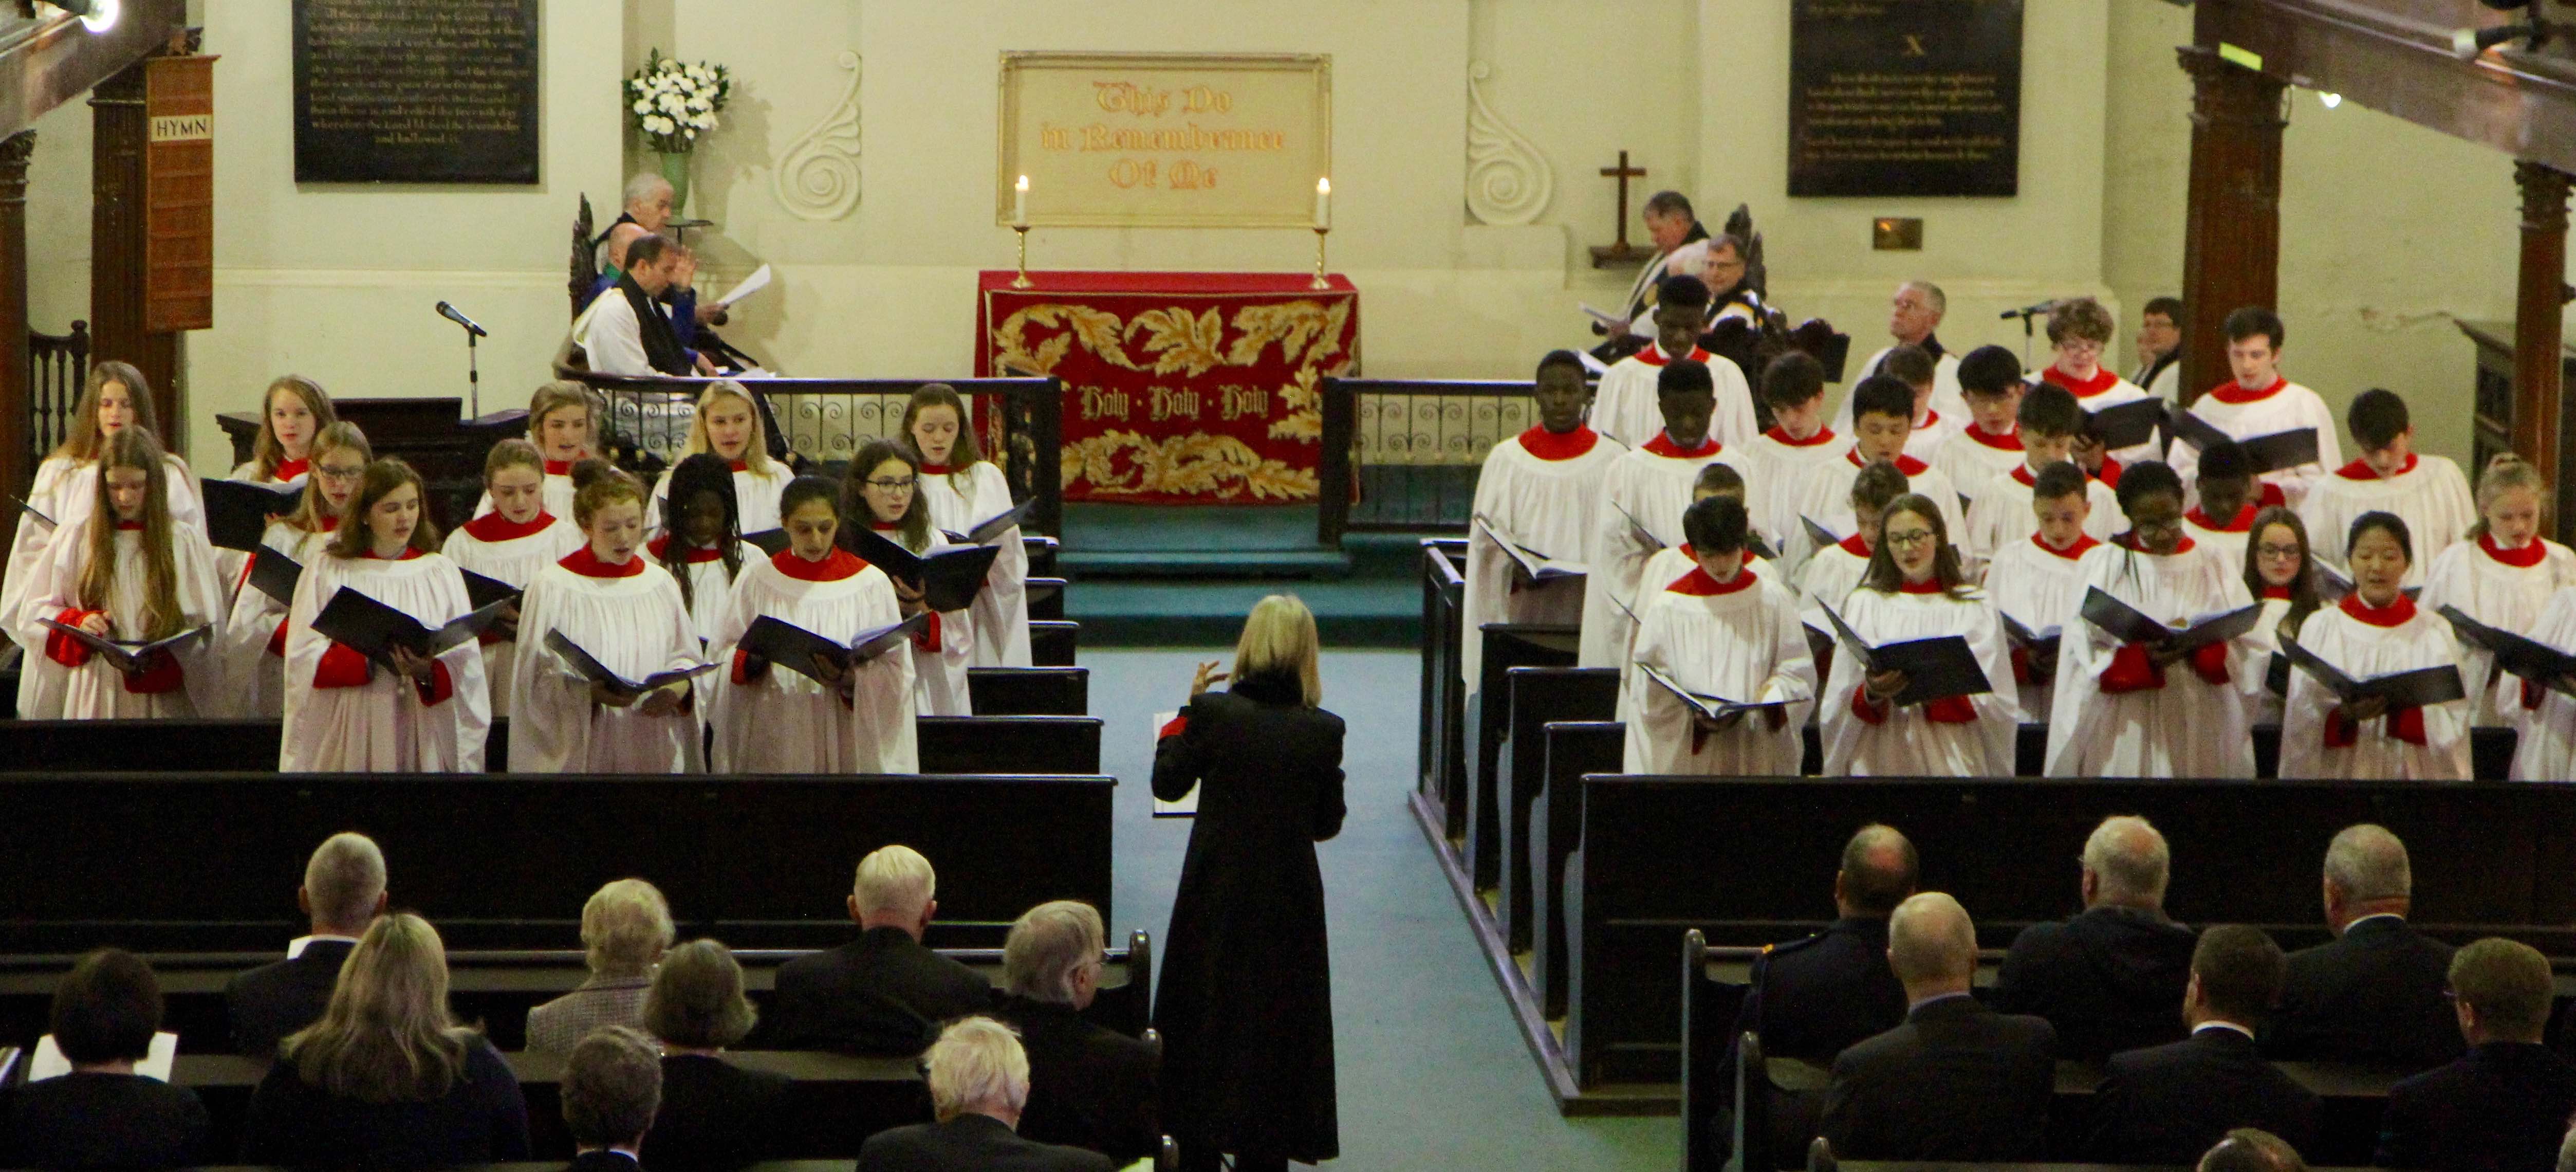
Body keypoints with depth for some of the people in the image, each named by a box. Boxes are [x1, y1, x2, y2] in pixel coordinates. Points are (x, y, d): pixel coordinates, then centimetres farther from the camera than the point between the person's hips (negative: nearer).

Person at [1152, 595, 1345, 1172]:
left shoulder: (1213, 713, -15)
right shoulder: (1324, 730, -12)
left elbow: (1167, 782, -2)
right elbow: (1328, 823, -3)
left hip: (1216, 894, 0)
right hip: (1289, 898, 0)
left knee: (1205, 1014, 14)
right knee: (1276, 1018, 13)